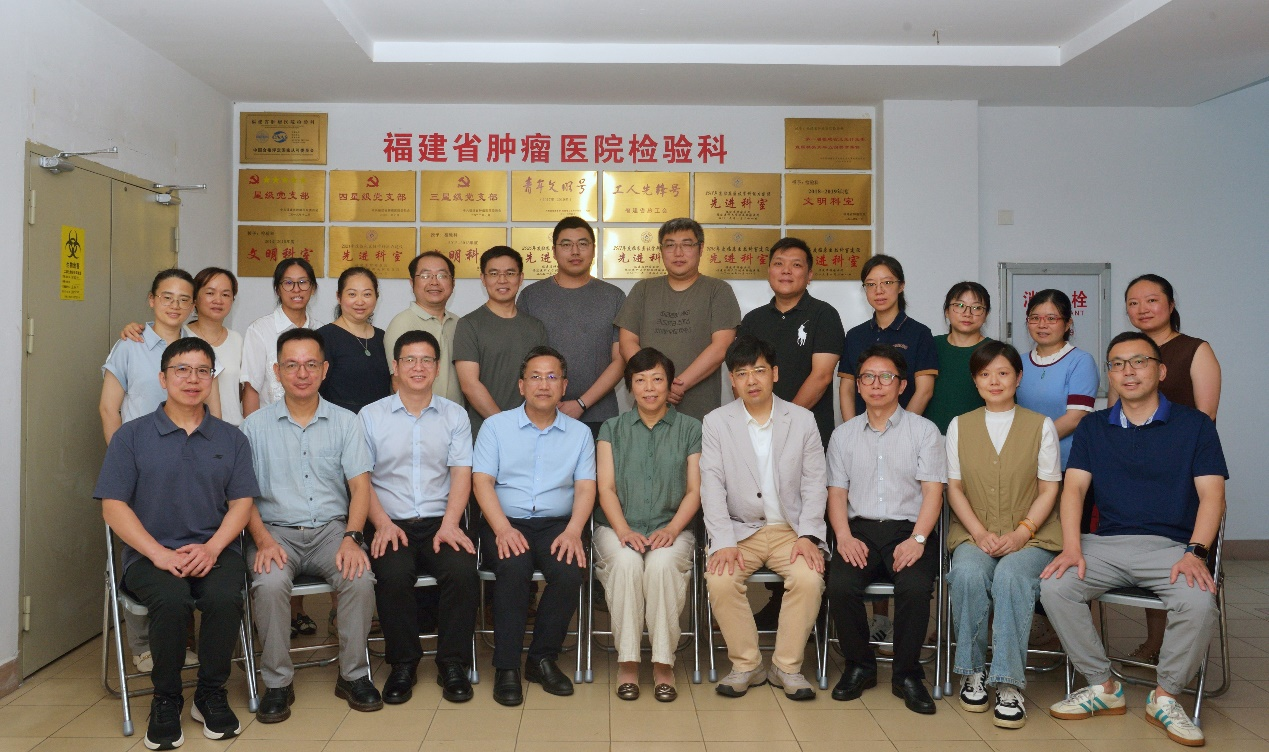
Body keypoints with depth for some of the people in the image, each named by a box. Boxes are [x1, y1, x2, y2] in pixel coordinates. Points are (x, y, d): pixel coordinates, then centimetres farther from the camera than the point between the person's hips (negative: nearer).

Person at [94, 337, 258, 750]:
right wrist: (159, 553, -13)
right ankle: (165, 699, -7)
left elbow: (241, 503, 6)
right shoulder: (132, 436, 7)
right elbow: (113, 506, 0)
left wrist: (212, 548, -13)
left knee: (224, 596, -31)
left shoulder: (232, 439, 12)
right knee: (171, 599, -33)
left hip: (214, 551, 1)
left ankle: (211, 694, -5)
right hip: (150, 554, -1)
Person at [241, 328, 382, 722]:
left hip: (331, 528, 1)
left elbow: (360, 485, 1)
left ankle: (354, 674, -8)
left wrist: (352, 537, -15)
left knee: (361, 579, -28)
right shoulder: (255, 425, 6)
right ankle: (277, 683, -13)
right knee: (269, 584, -31)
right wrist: (263, 539, -15)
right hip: (277, 530, 0)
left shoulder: (345, 422, 8)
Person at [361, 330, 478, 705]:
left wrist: (449, 524, -13)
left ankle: (452, 663, -9)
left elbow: (461, 474, 3)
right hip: (391, 524, 0)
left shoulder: (455, 415, 13)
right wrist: (383, 523, -12)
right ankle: (403, 663, -7)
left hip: (440, 521, 1)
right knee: (392, 575, -31)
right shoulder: (371, 416, 10)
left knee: (463, 571, -29)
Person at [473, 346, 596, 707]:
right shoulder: (496, 426, 8)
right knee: (514, 570, -32)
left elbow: (585, 488, 4)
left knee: (571, 572, -28)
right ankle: (506, 667, -18)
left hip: (556, 524, 1)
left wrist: (573, 531, -15)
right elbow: (482, 480, -1)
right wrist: (503, 528, -17)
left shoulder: (580, 433, 12)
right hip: (505, 523, -1)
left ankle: (543, 658, -7)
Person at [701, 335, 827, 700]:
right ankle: (746, 665, -6)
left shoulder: (803, 420, 6)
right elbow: (712, 487, -4)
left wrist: (808, 536, -10)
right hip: (739, 530, 0)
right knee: (720, 580, -27)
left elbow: (814, 484, 3)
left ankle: (786, 665, -7)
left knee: (809, 578, -27)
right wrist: (723, 543, -15)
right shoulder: (715, 423, 3)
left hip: (791, 529, 0)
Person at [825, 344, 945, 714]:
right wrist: (844, 537, -8)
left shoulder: (924, 430, 9)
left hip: (908, 529, -1)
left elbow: (933, 491, 2)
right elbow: (837, 492, 10)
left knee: (915, 587, -31)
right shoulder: (843, 434, 16)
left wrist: (918, 539, -14)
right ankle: (859, 666, -2)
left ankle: (907, 674, -9)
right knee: (840, 586, -27)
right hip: (860, 529, 2)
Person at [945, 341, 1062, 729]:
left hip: (1030, 536, -1)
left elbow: (1048, 490, 3)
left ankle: (1009, 685, -29)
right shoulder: (959, 425, 12)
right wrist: (980, 534, -9)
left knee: (1011, 576, -34)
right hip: (974, 534, 1)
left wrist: (1020, 533, -13)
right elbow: (954, 488, 7)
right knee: (968, 573, -32)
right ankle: (973, 672, -16)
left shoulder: (1041, 425, 8)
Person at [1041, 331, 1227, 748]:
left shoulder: (1194, 425, 6)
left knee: (1200, 602, -32)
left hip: (1172, 546, -2)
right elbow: (1074, 488, 3)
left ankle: (1165, 697, -6)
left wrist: (1195, 552, -18)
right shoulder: (1093, 427, 13)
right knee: (1054, 587, -24)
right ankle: (1104, 688, -4)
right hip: (1106, 543, 2)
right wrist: (1072, 548, -13)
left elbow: (1212, 496, -1)